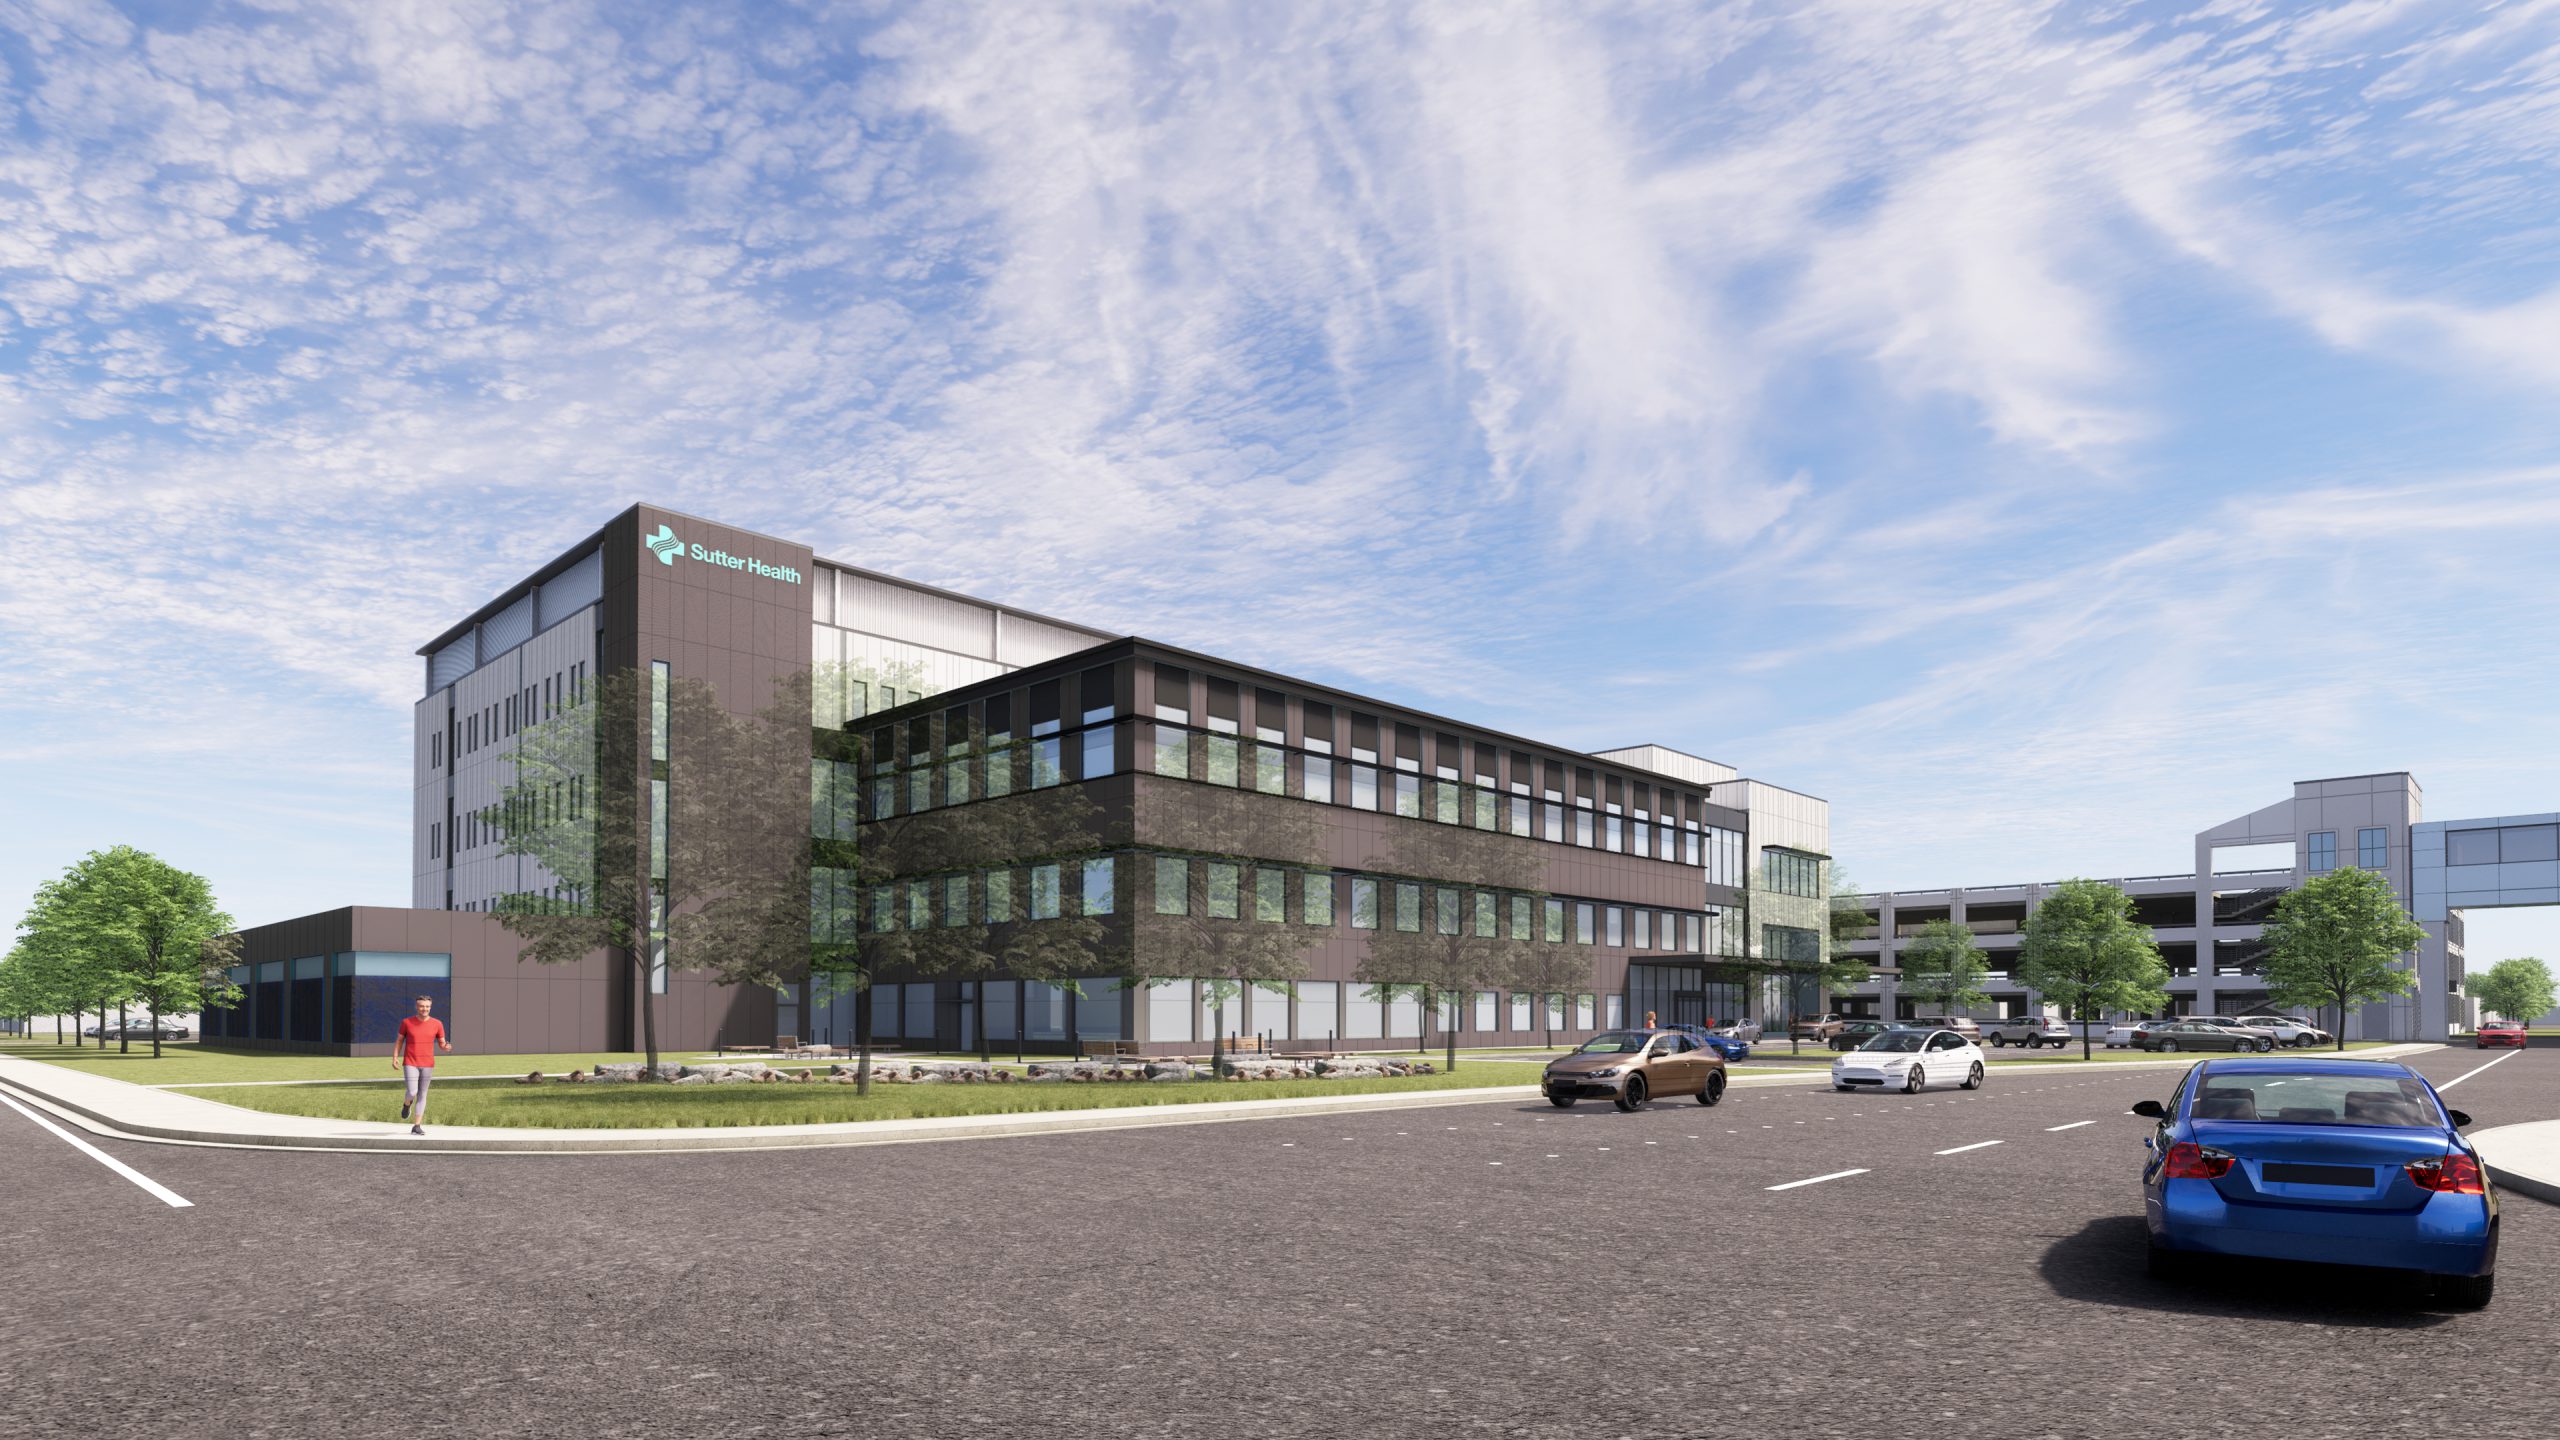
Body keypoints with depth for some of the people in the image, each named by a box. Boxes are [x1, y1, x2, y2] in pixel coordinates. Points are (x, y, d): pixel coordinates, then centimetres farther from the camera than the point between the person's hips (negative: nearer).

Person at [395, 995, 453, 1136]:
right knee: (412, 1093, -13)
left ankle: (416, 1126, 12)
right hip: (410, 1064, -1)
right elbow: (399, 1041, 6)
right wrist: (395, 1057, -6)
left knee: (422, 1095, 4)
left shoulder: (437, 1024, -1)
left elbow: (442, 1044, 5)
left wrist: (446, 1047, -19)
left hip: (427, 1065, 2)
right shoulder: (406, 1022, -4)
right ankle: (407, 1104, 26)